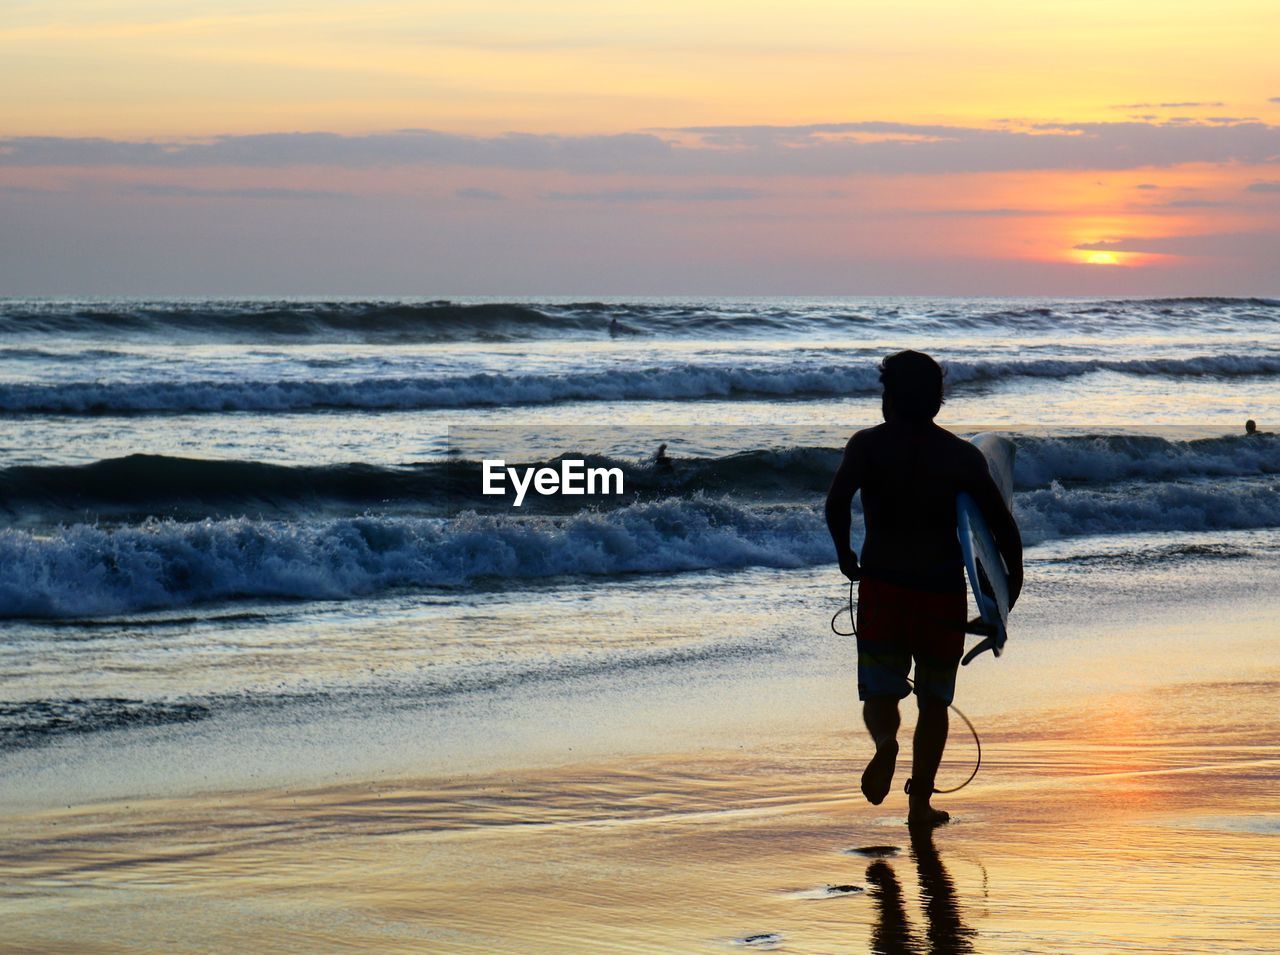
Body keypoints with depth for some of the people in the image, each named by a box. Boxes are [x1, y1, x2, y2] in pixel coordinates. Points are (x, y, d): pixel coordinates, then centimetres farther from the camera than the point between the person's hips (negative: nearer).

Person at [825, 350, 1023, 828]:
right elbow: (1001, 522, 0)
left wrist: (845, 555, -4)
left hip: (881, 585, -1)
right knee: (934, 699, 14)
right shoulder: (963, 456, 2)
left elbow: (836, 500, -17)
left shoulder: (868, 445, -1)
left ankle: (885, 741, -29)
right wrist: (1014, 578, 12)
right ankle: (920, 802, 11)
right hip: (943, 589, 1)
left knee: (880, 691, 5)